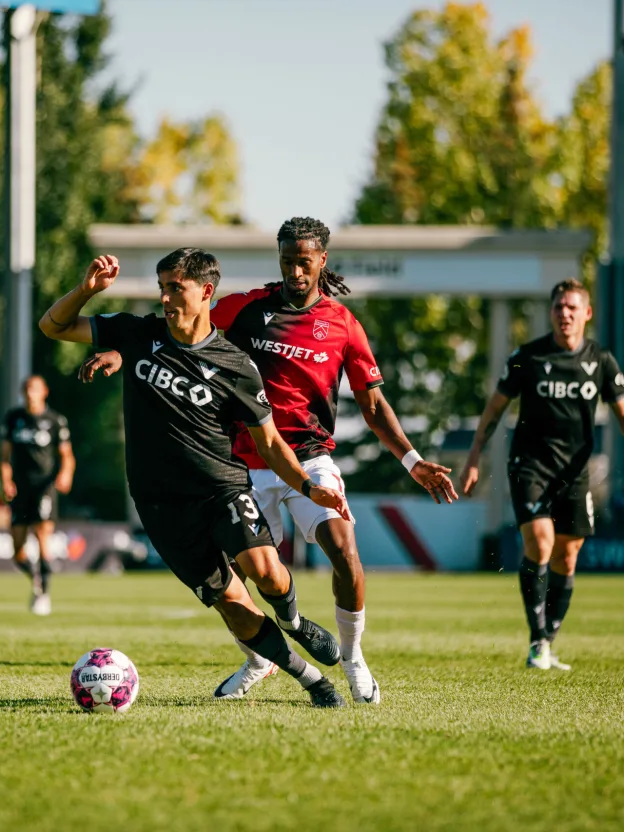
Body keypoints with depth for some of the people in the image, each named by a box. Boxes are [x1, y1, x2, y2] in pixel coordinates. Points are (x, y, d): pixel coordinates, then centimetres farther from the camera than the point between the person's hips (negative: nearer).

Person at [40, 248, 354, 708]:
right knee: (231, 605, -5)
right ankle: (312, 679, 10)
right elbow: (53, 325, 8)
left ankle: (292, 621, 8)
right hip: (163, 504, 2)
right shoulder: (139, 334, 3)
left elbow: (269, 442, 5)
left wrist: (309, 487, -9)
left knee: (264, 571, -27)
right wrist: (87, 289, -12)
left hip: (223, 485, -2)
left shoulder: (235, 367, -3)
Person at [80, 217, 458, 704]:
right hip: (249, 465, 1)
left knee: (344, 551, -20)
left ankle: (353, 658, 3)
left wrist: (413, 462, -1)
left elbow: (372, 404, 7)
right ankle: (259, 660, 29)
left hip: (311, 459, -1)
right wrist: (120, 354, -4)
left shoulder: (342, 325, 2)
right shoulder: (245, 308, 2)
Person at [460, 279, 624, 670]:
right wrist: (474, 459, 2)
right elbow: (496, 407, 4)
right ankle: (538, 641, -14)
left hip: (575, 469, 3)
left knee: (565, 559, 5)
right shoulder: (528, 357, -3)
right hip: (531, 462, -3)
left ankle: (549, 646, 17)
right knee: (539, 542, -20)